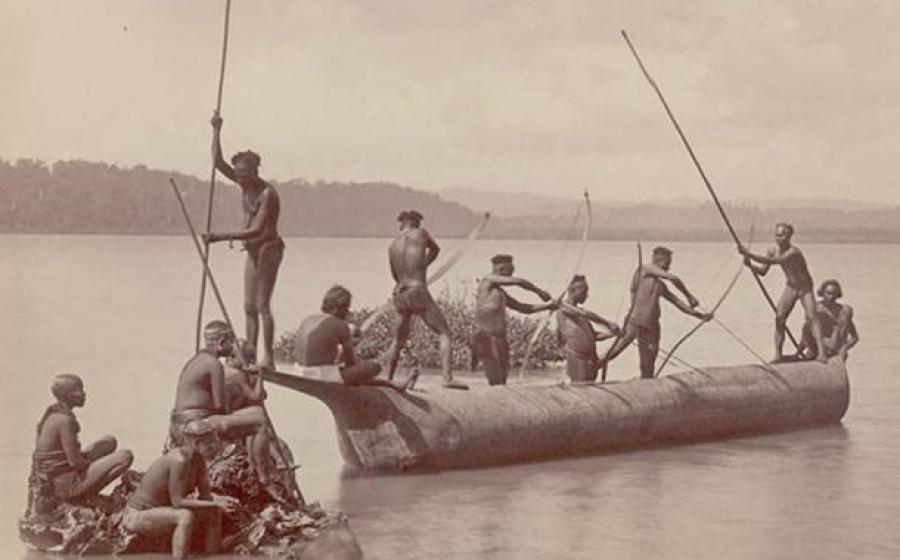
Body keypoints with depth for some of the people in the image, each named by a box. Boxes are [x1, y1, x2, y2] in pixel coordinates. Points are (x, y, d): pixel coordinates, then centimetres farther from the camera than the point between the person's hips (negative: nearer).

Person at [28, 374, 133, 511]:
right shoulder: (65, 420, -20)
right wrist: (94, 465, -2)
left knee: (110, 442, 18)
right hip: (65, 486, -10)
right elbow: (75, 462, -21)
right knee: (125, 456, -13)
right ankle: (87, 497, -3)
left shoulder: (52, 414, 9)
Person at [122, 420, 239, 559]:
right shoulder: (179, 460, -29)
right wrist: (215, 504, -26)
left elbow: (205, 495, 0)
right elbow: (177, 501, -28)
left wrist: (221, 500, -20)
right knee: (186, 516, -33)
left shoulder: (198, 459, -3)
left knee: (215, 513, 5)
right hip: (137, 516, -9)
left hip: (159, 510, 9)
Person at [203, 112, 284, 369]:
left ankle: (268, 357, -10)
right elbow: (218, 162, 6)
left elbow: (257, 230, -28)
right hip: (253, 251, 8)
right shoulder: (244, 185, 3)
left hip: (269, 248, -8)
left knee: (262, 305, -11)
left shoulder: (268, 194, -20)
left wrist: (221, 237, -32)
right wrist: (216, 131, -2)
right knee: (249, 306, 5)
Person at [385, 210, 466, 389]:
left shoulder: (392, 246, 13)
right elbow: (435, 249, 24)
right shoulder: (421, 233, 4)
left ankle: (388, 379, 23)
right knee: (445, 333, -2)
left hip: (400, 296, 5)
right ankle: (448, 378, -16)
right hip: (419, 293, -5)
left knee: (398, 340, 22)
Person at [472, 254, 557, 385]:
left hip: (499, 341, 9)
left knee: (501, 384, 3)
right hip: (487, 339, -9)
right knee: (496, 384, -17)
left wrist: (547, 306, 20)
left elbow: (523, 308, 28)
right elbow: (519, 282, -6)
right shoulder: (487, 281, -2)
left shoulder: (500, 293, 23)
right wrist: (539, 292, 5)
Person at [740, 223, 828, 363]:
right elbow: (763, 271, -3)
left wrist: (750, 255, -49)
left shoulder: (794, 251, -30)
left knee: (811, 316, -21)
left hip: (805, 287, -6)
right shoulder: (773, 251, -9)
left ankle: (821, 352, -26)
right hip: (790, 287, 6)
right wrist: (750, 265, -23)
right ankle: (778, 354, 1)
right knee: (779, 318, -6)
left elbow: (774, 261, -45)